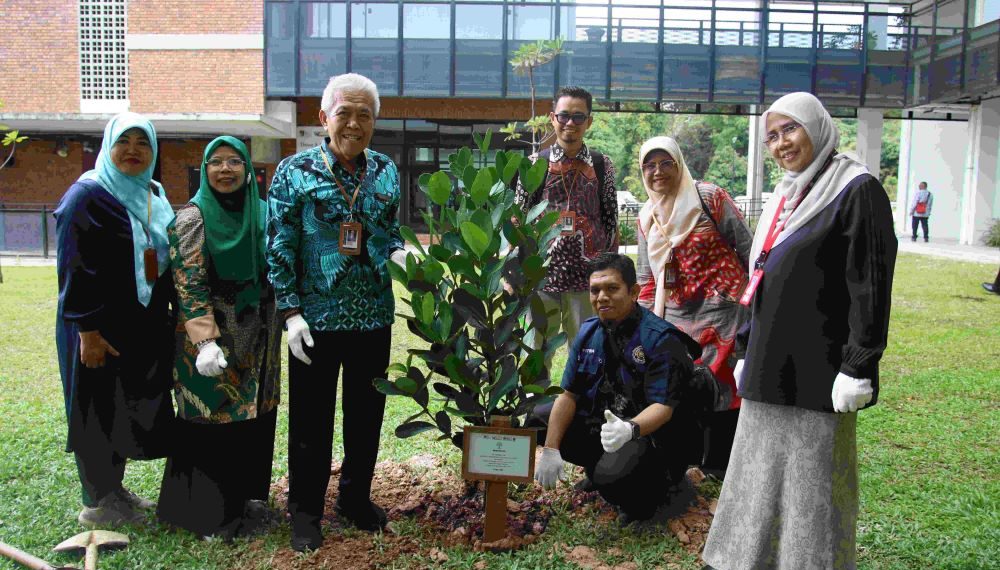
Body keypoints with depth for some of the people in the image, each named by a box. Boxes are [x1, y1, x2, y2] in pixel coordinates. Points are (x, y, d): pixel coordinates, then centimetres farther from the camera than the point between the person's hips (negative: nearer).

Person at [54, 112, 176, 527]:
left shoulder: (154, 196, 11)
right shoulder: (87, 195, -10)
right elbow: (73, 267, -15)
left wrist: (171, 311, 12)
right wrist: (87, 330, -19)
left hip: (145, 324, 7)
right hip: (100, 327, -7)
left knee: (133, 408, 14)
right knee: (99, 410, 4)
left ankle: (114, 489, 30)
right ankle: (97, 502, 18)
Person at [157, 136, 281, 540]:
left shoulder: (261, 214, 8)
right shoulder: (192, 218, -5)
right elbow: (189, 285, -12)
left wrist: (276, 326, 10)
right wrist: (205, 341, -20)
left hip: (257, 336, 5)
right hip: (213, 336, -5)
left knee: (254, 416, 11)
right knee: (212, 420, 0)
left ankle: (247, 498, 26)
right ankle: (208, 513, 14)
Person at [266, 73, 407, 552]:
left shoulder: (386, 172, 6)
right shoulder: (294, 171, -5)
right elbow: (279, 247, -6)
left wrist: (399, 254, -6)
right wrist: (291, 312, -12)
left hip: (374, 315, 4)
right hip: (317, 316, -3)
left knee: (366, 411, 14)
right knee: (311, 417, 7)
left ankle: (356, 496, 33)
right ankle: (305, 510, 24)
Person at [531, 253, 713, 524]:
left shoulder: (661, 339, -18)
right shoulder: (589, 332, 1)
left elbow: (663, 407, -24)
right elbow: (569, 394, 0)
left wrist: (629, 429, -46)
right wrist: (551, 449, -11)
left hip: (646, 429, -7)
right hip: (600, 419, 7)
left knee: (611, 476, -34)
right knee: (537, 419, -2)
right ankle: (601, 465, 9)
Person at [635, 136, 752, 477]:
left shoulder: (710, 198, -6)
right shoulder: (646, 218, 10)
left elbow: (748, 249, -4)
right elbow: (646, 277, 15)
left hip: (722, 312, -5)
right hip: (676, 318, 5)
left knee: (724, 388, 0)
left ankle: (720, 463, 16)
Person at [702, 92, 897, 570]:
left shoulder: (857, 191, -9)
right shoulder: (786, 196, 15)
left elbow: (871, 285, -14)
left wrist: (858, 368, -18)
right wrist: (748, 353, 18)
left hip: (818, 372, -8)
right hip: (771, 368, 8)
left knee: (812, 483, 2)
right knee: (762, 476, 15)